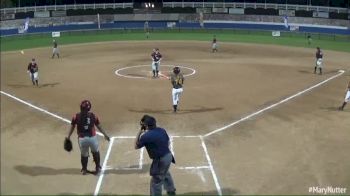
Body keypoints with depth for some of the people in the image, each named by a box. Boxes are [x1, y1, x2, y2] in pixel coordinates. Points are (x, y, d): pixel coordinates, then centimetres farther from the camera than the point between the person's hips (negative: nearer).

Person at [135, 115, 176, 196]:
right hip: (168, 156, 9)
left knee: (156, 182, 7)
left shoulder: (145, 136, -20)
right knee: (165, 174, 35)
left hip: (160, 160, -9)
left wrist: (140, 131, -3)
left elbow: (136, 146, -4)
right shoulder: (162, 130, -1)